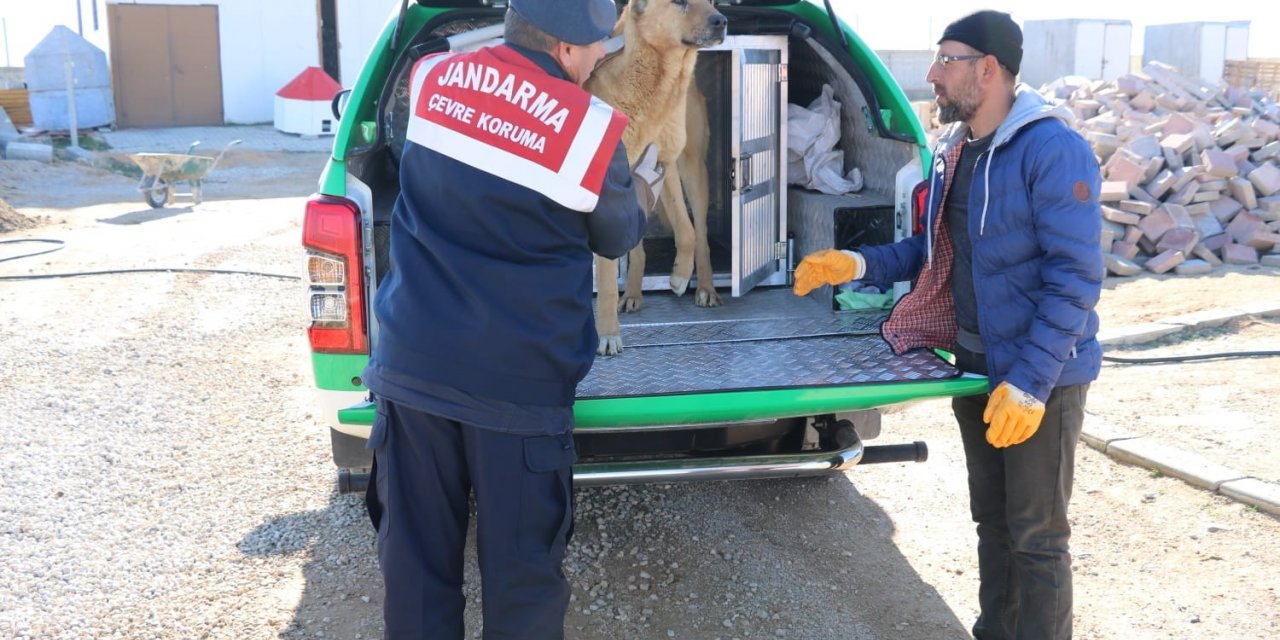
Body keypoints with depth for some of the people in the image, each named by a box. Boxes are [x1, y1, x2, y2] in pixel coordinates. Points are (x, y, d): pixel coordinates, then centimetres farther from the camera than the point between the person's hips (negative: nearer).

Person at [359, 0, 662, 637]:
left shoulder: (431, 78, 1)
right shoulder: (590, 128, -11)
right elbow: (616, 236, 8)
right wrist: (644, 189, 30)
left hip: (410, 363, 4)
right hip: (516, 380, -3)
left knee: (416, 555, 14)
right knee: (520, 564, 11)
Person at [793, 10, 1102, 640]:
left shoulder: (1053, 148, -19)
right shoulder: (952, 151, 6)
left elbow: (1075, 276, -21)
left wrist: (1029, 383, -24)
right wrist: (857, 264, 4)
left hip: (1039, 375, -8)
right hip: (975, 363, 8)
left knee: (1036, 536, 2)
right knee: (991, 519, 19)